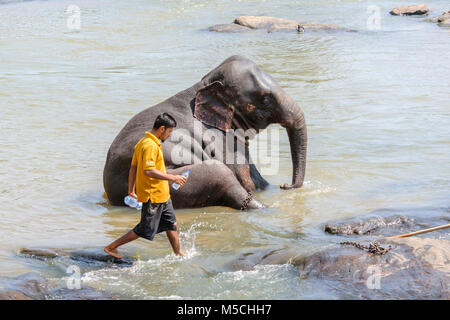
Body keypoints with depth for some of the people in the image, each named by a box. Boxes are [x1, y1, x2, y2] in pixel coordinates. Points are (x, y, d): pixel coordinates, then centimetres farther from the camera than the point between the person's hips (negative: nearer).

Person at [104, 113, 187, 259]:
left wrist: (131, 191, 19)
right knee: (145, 230, -1)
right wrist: (172, 178, -23)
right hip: (153, 197, -10)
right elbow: (149, 171, -29)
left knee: (171, 225, 16)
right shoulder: (150, 145, -21)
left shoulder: (143, 143, 11)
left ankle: (179, 255, 26)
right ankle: (111, 247, 8)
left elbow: (133, 168, 15)